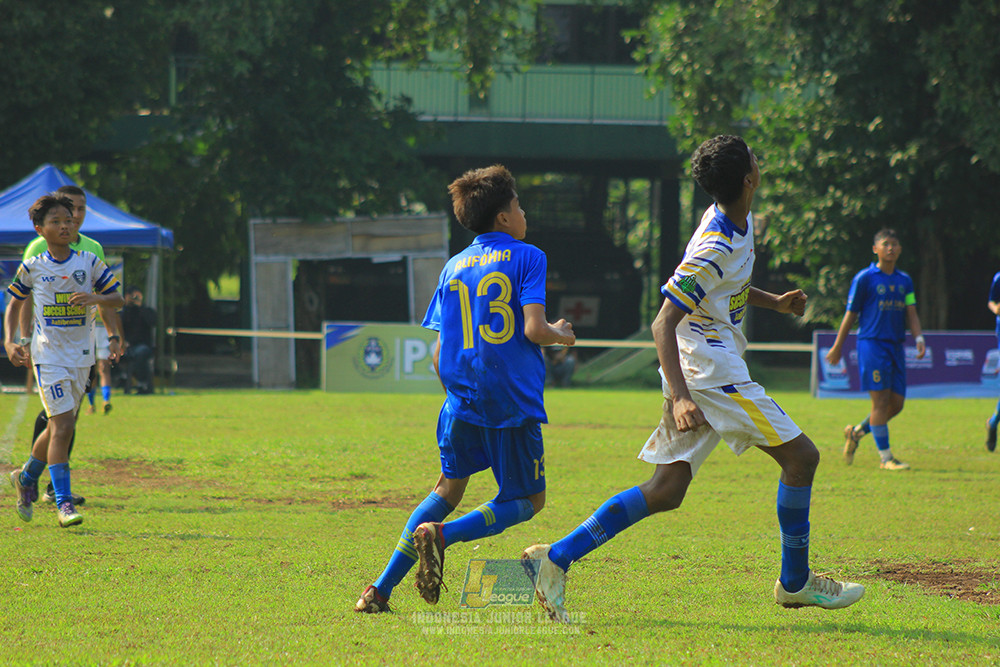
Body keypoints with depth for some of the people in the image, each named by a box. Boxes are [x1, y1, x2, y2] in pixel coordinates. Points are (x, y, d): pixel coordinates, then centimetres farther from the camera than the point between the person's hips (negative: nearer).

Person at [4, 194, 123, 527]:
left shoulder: (89, 262, 2)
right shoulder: (32, 268, -1)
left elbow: (117, 299, 6)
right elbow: (14, 303, 13)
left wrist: (96, 299, -16)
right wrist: (9, 341, -1)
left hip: (81, 356, 3)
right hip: (48, 355, -3)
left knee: (59, 426, 13)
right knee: (62, 425, -15)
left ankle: (27, 478, 38)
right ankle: (63, 502, -12)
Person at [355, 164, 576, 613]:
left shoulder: (454, 267, 13)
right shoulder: (526, 257, -3)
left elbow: (439, 353, 11)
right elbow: (534, 328, -14)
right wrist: (562, 336, 8)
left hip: (463, 399, 5)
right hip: (514, 402, -5)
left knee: (449, 488, 19)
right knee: (527, 501, 8)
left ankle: (381, 589, 6)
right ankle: (441, 534, -17)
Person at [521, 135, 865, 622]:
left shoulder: (738, 222, 10)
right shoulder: (715, 248, -20)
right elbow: (663, 324, -22)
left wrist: (773, 302, 20)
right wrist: (680, 396, -30)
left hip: (693, 374, 10)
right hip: (709, 368, -10)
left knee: (666, 490, 5)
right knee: (800, 455, -3)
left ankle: (557, 557, 0)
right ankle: (795, 582, 7)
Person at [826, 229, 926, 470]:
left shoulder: (904, 281, 15)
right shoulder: (864, 278, -1)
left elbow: (911, 313, 10)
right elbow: (851, 314, 3)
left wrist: (918, 338, -8)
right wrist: (837, 347, 5)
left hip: (896, 346, 6)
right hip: (871, 343, -6)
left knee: (896, 403, 4)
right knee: (881, 400, -10)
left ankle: (856, 432, 26)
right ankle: (885, 457, -6)